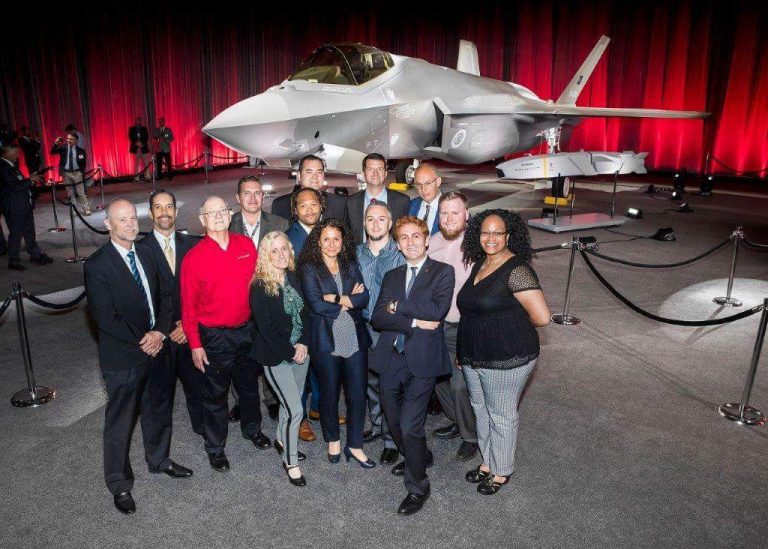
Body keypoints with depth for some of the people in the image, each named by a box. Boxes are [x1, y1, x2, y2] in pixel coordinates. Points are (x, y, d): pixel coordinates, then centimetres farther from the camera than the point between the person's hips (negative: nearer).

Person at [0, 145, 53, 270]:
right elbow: (14, 187, -25)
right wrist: (30, 180, -18)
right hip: (13, 209, -9)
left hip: (24, 206, 9)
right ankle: (13, 262, 13)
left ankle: (36, 255, 29)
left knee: (29, 232, 17)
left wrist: (30, 179, 6)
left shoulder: (12, 166, 12)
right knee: (16, 234, 1)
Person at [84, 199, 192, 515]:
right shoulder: (96, 265, -15)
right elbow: (106, 317, -18)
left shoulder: (145, 255, 4)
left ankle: (159, 459, 44)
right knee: (119, 422, 9)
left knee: (157, 410, 22)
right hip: (122, 358, -6)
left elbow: (163, 296, 5)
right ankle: (119, 484, 28)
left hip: (155, 348, 6)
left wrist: (160, 331, -11)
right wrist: (140, 342, -16)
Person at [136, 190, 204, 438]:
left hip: (190, 331, 2)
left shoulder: (193, 244, 1)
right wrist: (167, 328, -10)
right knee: (160, 389, 13)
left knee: (197, 382, 14)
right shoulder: (140, 249, -7)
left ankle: (202, 425, 36)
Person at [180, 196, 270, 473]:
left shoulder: (247, 245, -4)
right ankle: (215, 447, 33)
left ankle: (252, 429, 48)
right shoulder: (193, 258, -13)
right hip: (214, 336, -3)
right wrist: (195, 345, -8)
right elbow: (189, 305, -8)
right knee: (215, 395, 12)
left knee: (249, 384, 23)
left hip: (248, 330, 4)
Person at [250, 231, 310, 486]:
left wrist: (303, 343, -7)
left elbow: (303, 313, 6)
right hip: (277, 357, -6)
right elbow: (265, 328, -17)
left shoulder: (293, 278, 0)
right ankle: (290, 461, 16)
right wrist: (290, 352, -14)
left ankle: (281, 440, 45)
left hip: (299, 351, 6)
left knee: (290, 402, 20)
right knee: (296, 410, -5)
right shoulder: (260, 286, -17)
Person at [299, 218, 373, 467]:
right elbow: (316, 305, -15)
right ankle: (332, 440, 35)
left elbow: (364, 298, -3)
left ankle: (354, 445, 25)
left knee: (358, 395, 6)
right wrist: (350, 301, -7)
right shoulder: (309, 269, -3)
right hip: (326, 341, -3)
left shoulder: (351, 266, 9)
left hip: (355, 339, 3)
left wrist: (337, 299, -15)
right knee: (329, 395, 13)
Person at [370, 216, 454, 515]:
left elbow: (438, 310, -17)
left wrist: (398, 306, -8)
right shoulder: (392, 276, 12)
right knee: (394, 422, 18)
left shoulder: (442, 272, -1)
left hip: (422, 359, -5)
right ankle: (419, 457, 46)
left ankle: (417, 486, 17)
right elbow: (377, 318, 0)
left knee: (409, 426, -7)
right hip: (391, 358, 5)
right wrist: (414, 322, -14)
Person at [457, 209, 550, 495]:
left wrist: (512, 322, -6)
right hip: (473, 357, 8)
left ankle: (501, 471, 32)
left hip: (506, 360, -8)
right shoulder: (479, 264, 6)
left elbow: (541, 317, -24)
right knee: (481, 409, 21)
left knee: (501, 415, 10)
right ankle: (488, 462, 42)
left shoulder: (517, 270, -19)